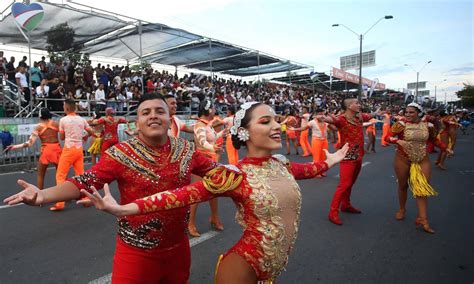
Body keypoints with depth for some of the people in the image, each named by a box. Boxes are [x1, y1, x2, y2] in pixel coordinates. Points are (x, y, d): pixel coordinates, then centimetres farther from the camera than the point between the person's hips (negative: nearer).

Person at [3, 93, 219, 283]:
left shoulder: (186, 150, -4)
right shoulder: (122, 154, -14)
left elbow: (214, 170, 7)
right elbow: (86, 182, -20)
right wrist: (43, 195, -33)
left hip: (178, 247, 4)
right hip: (137, 252, -3)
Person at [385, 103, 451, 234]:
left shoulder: (428, 125, 1)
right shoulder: (401, 124, -10)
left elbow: (434, 139, 19)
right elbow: (387, 137, -16)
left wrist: (445, 148, 10)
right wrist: (399, 141, -33)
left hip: (423, 160, 2)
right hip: (403, 159, -2)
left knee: (423, 188, -4)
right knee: (403, 186, 12)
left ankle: (423, 219, 1)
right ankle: (402, 209, 35)